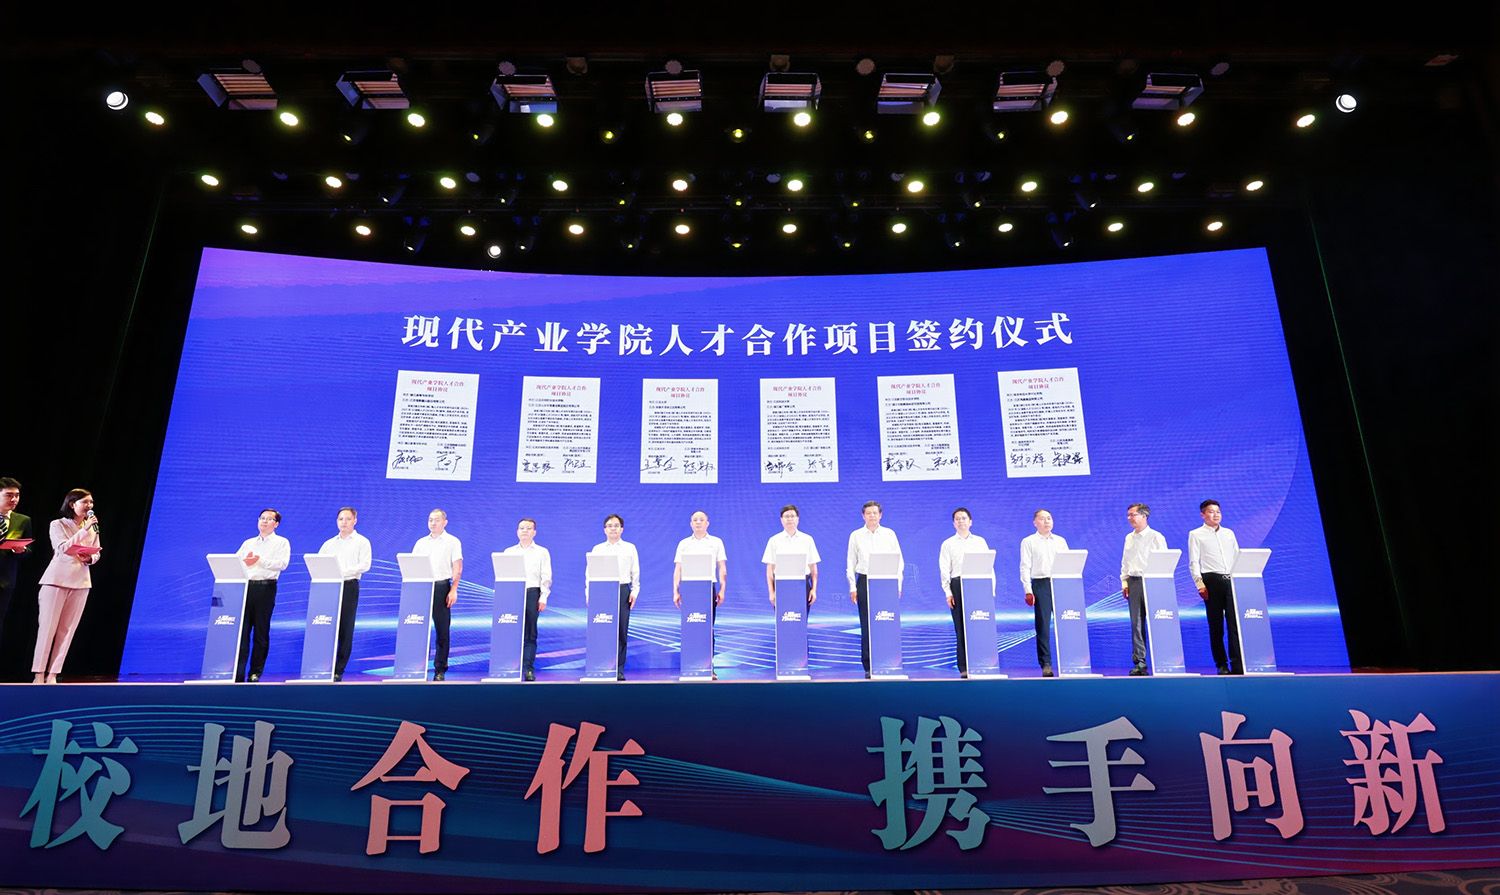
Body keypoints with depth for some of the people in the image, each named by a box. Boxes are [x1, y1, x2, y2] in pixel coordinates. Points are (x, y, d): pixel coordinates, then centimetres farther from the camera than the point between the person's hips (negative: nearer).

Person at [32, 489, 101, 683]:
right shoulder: (57, 525, -1)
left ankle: (52, 675, 7)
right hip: (57, 579, -4)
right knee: (47, 627, -4)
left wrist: (89, 558, -8)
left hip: (81, 582, 4)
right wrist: (84, 530, -19)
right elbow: (64, 548, -15)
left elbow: (97, 553, 13)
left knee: (67, 630, 2)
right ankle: (39, 675, 2)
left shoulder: (93, 527, 12)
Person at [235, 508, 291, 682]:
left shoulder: (281, 542, 8)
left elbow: (282, 563, -9)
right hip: (245, 587, 4)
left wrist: (260, 560, -16)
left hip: (265, 588, -4)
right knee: (241, 630, -2)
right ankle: (238, 672, -1)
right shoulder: (248, 543, 22)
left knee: (261, 632, -1)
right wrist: (244, 562, -9)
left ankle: (256, 672, 6)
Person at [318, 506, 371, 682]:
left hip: (349, 586, -4)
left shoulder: (362, 542, 6)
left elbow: (364, 565, -7)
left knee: (345, 630, -4)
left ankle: (338, 671, 1)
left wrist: (342, 571, -18)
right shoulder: (329, 543, 20)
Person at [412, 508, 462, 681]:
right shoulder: (421, 543, 15)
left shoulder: (453, 542, 5)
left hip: (441, 587, -3)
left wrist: (453, 590, -10)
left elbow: (457, 568, -1)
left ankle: (440, 670, 4)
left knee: (442, 630, -1)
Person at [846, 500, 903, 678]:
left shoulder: (889, 534, 8)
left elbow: (899, 560, 9)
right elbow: (851, 563, 7)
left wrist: (897, 584, 0)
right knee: (866, 626, -1)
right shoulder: (856, 536, 8)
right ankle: (868, 667, 4)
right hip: (865, 582, 0)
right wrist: (852, 587, 0)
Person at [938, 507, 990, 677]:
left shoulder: (980, 542, 14)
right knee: (961, 628, -2)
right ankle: (964, 667, 1)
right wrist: (948, 593, -5)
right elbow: (944, 569, 4)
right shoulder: (948, 544, 10)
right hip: (958, 585, -1)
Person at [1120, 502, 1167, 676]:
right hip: (1133, 582, 5)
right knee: (1136, 623, 2)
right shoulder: (1129, 538, 16)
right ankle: (1139, 662, 4)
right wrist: (1124, 581, 9)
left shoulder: (1156, 537, -1)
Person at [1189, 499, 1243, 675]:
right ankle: (1221, 665, 7)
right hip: (1211, 581, -3)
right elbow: (1193, 562, 0)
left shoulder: (1229, 533, 18)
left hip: (1231, 580, 3)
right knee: (1215, 625, 0)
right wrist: (1199, 583, -11)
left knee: (1235, 622, -6)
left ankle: (1237, 665, -7)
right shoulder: (1196, 534, 6)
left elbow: (1237, 557, 18)